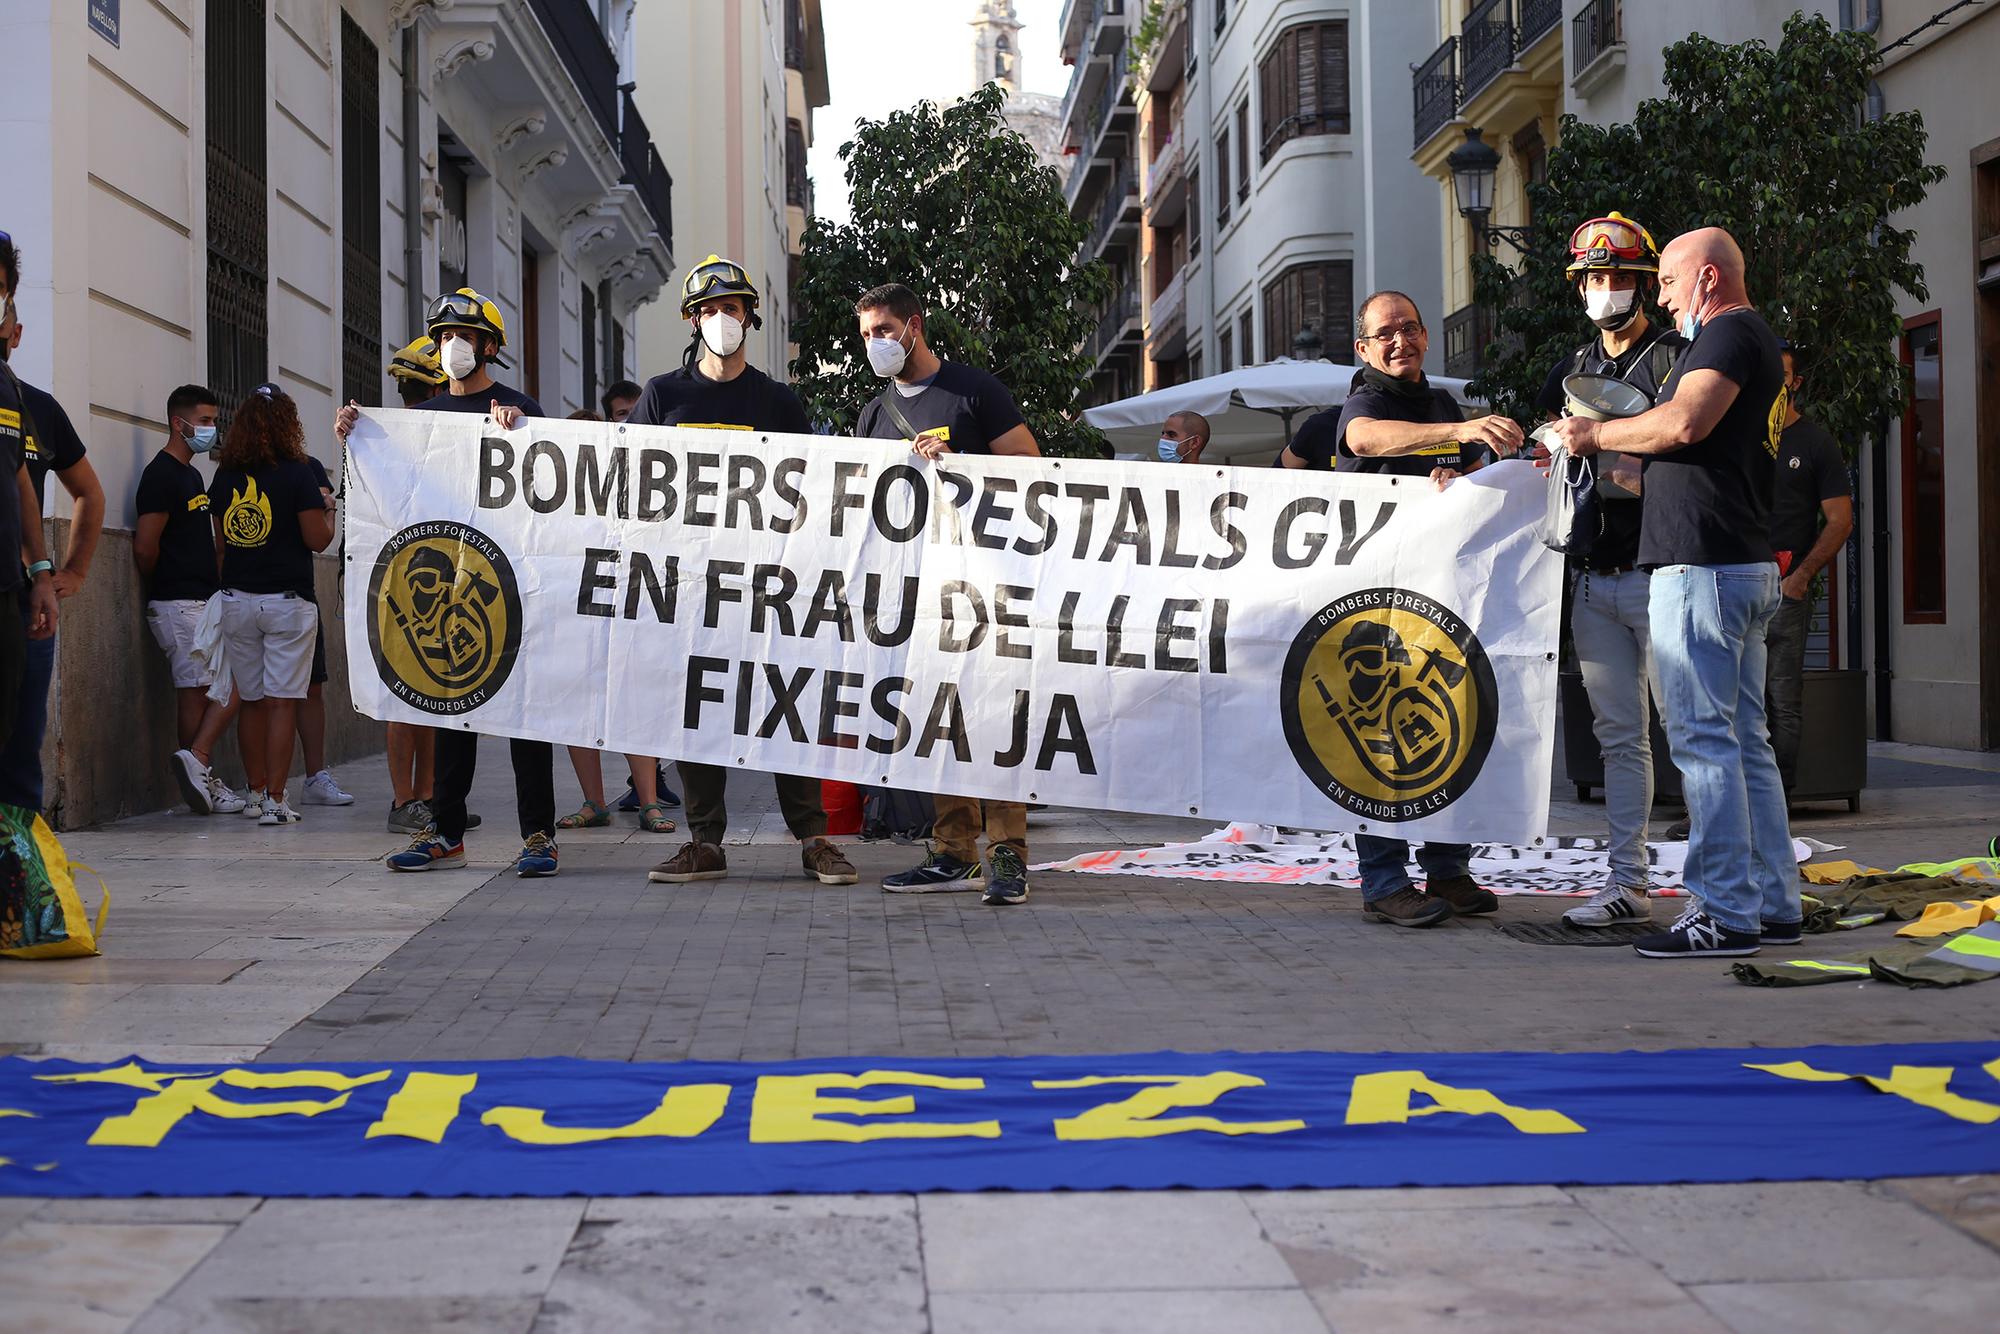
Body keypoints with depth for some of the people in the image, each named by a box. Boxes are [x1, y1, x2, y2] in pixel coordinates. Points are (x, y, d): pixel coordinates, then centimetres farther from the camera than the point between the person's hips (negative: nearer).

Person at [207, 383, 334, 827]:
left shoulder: (223, 478, 6)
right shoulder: (296, 474, -9)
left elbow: (220, 545, 12)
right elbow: (318, 540, -9)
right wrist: (328, 512, 11)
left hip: (236, 602, 4)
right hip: (286, 602, -4)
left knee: (253, 702, 13)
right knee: (282, 702, -2)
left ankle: (256, 792, 18)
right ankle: (275, 801, -4)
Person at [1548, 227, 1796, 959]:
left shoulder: (1730, 332, -7)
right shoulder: (1757, 341, 25)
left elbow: (1684, 424, -22)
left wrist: (1598, 433, -9)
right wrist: (1610, 445, 19)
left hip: (1702, 566, -11)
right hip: (1748, 567, 11)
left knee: (1703, 739, -10)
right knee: (1744, 739, 11)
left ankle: (1724, 913, -9)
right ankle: (1773, 904, 15)